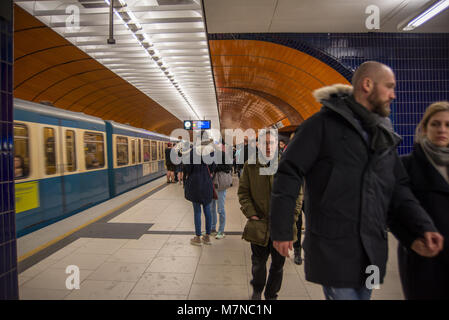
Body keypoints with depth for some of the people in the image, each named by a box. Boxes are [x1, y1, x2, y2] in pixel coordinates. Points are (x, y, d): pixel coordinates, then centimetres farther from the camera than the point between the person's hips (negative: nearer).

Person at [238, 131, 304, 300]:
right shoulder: (250, 166, -2)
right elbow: (243, 192, 2)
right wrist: (251, 214, -7)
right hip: (259, 225, 0)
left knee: (278, 264, 15)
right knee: (258, 263, 15)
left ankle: (271, 295, 40)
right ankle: (257, 291, 44)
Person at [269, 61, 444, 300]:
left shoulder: (384, 134, 13)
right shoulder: (323, 124, -9)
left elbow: (397, 187, 16)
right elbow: (289, 174, -13)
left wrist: (422, 226, 1)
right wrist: (281, 230, -14)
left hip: (372, 250, 7)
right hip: (332, 246, -7)